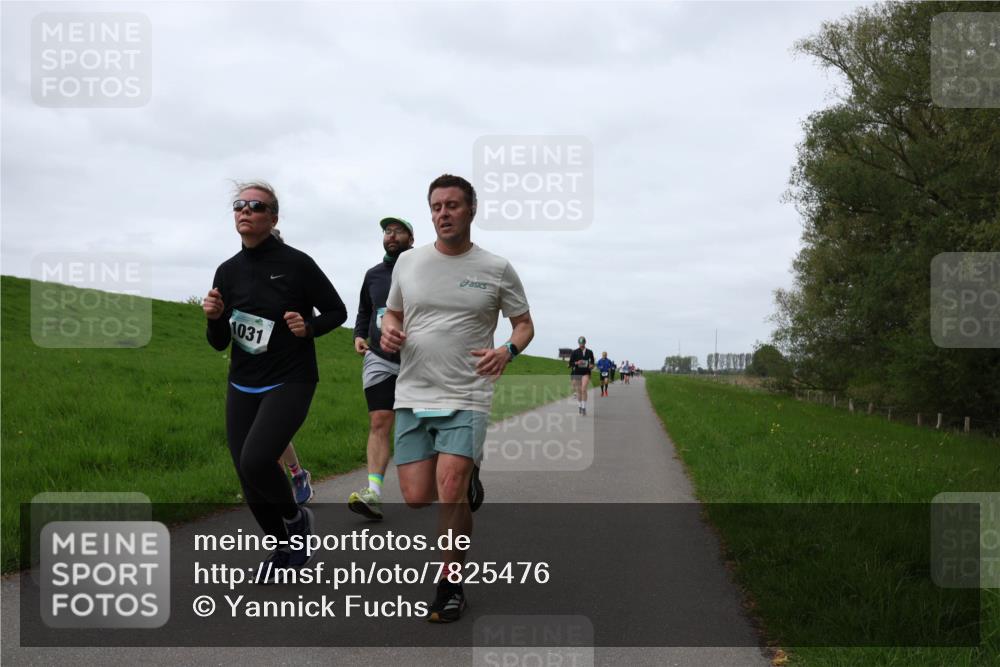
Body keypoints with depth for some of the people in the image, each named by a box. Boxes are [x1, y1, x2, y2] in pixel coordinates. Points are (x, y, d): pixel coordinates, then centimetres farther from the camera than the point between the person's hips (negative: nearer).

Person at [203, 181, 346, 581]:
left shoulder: (296, 264, -8)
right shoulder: (228, 271, 5)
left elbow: (337, 311, 2)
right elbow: (219, 343, 10)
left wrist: (309, 327, -17)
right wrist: (213, 317, -11)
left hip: (290, 383, -5)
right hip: (242, 387, 5)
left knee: (255, 460, -24)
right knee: (249, 481, 5)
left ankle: (295, 517, 6)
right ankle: (287, 549, 29)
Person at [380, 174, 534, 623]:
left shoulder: (496, 269, 1)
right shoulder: (408, 262, 8)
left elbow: (524, 323, 9)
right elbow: (392, 313, 20)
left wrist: (508, 350, -12)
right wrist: (389, 332, -4)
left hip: (466, 400, -3)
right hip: (412, 396, 3)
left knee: (450, 491, -16)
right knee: (416, 498, -1)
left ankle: (451, 587, 1)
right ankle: (467, 477, 32)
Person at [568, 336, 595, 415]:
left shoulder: (590, 352, 2)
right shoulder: (575, 352, -2)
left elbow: (592, 361, 14)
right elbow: (570, 363, 0)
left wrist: (591, 366, -7)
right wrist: (577, 363, -18)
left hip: (586, 373, -1)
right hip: (577, 373, 1)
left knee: (583, 389, -18)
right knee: (578, 391, 8)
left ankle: (584, 408, -16)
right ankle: (580, 406, 25)